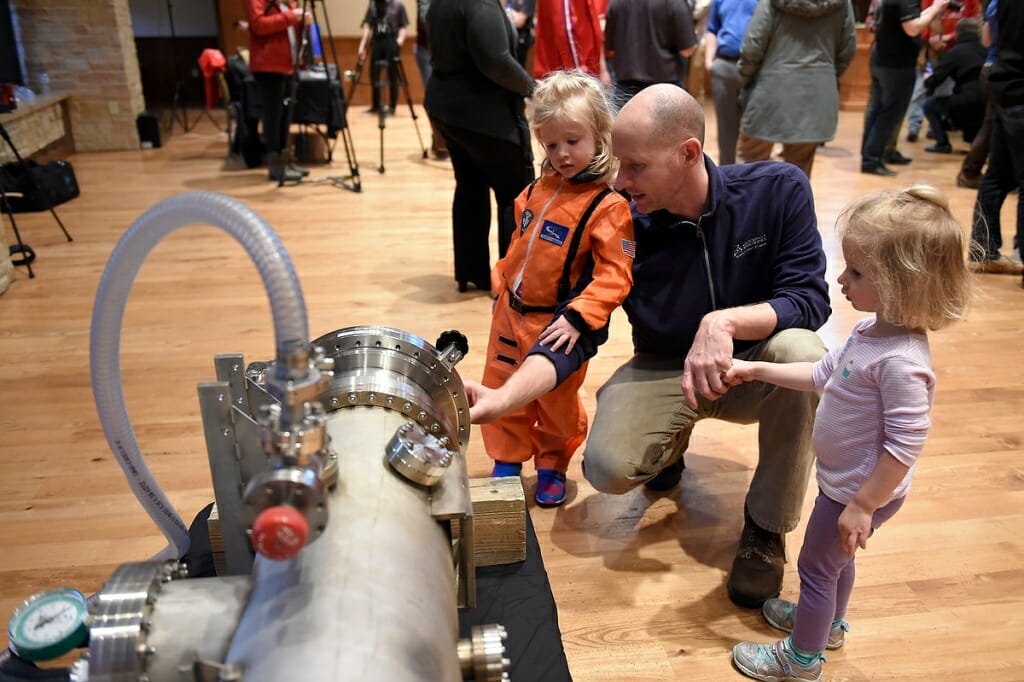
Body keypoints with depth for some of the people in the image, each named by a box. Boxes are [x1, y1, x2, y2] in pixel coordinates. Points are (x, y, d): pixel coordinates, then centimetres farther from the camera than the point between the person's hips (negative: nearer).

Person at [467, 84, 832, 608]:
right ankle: (673, 438, 15)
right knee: (607, 468, -26)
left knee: (802, 352, -34)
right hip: (664, 371, 0)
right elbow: (577, 333, -16)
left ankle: (766, 527, -10)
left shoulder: (778, 190, -17)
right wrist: (504, 397, -32)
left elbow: (810, 298, -19)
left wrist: (725, 321, -39)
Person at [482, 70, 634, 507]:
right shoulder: (539, 189, 3)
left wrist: (578, 318, -31)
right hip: (511, 312, 6)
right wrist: (502, 284, 16)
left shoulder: (608, 206, -18)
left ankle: (552, 467, 37)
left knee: (557, 403, 14)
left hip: (556, 325, -6)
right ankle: (507, 462, 37)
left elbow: (615, 275, -23)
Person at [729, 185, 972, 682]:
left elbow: (905, 446, -31)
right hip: (843, 480, 8)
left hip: (861, 491, -8)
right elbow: (822, 375, 8)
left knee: (817, 566, 11)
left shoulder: (900, 362, -34)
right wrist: (757, 370, 6)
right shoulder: (872, 331, -5)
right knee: (835, 558, 29)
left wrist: (863, 506, -23)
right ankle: (829, 623, 54)